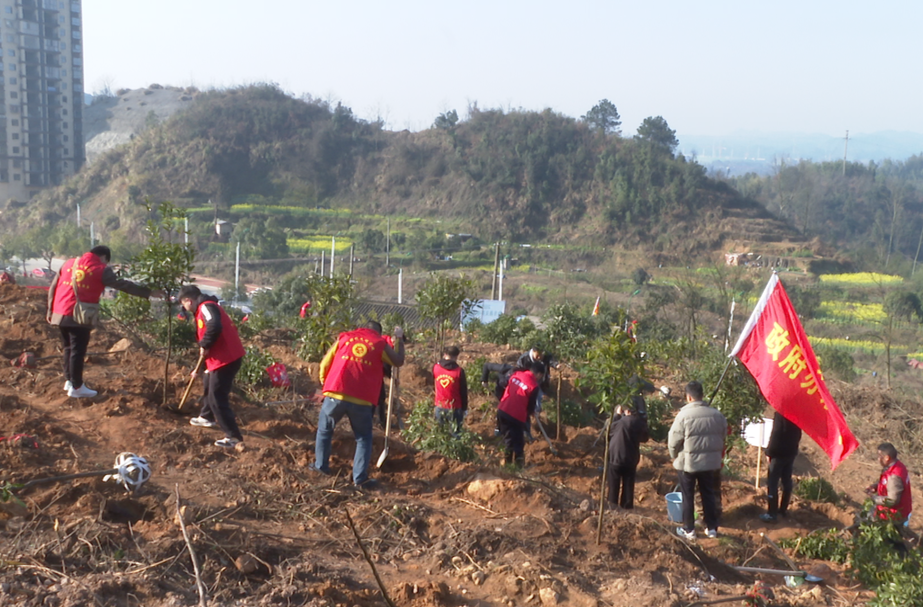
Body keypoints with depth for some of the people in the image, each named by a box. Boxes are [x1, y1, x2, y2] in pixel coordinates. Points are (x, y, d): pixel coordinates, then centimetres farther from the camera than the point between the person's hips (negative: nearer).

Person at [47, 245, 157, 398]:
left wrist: (50, 310, 20)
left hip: (60, 314, 7)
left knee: (68, 348, 18)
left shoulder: (69, 263, 15)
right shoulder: (101, 269, -3)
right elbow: (122, 284, -7)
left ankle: (69, 380, 26)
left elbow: (53, 287, 16)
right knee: (78, 350, -1)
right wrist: (148, 292, -5)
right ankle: (76, 387, 3)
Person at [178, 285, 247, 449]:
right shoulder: (203, 309, 19)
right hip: (223, 357, 11)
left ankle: (234, 437, -8)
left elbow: (214, 326, -35)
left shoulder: (206, 307, -15)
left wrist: (204, 345, -20)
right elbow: (202, 333, 27)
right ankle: (208, 417, 51)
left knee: (217, 398, -9)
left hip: (226, 359, -11)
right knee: (209, 386, 31)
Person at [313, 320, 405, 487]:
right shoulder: (381, 343, 8)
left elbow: (325, 364, 12)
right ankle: (360, 478, 6)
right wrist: (399, 339, 32)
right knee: (363, 438, 13)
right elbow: (399, 361, 21)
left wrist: (324, 382, 28)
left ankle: (321, 466, 30)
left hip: (335, 395, 1)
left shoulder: (344, 337, 13)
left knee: (324, 430, 23)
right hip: (361, 400, -1)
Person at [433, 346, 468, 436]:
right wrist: (464, 408, 5)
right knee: (455, 434, 10)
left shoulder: (435, 367, -7)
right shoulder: (459, 371, -17)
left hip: (439, 407, 3)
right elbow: (463, 392, -8)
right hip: (454, 408, -3)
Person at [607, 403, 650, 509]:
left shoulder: (620, 421, -20)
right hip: (631, 458, 3)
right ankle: (627, 504, 18)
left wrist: (617, 415, 1)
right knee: (628, 482, 14)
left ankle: (613, 503, 17)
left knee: (614, 482, 11)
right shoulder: (640, 423, -8)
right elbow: (645, 438, 6)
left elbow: (609, 430, 0)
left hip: (616, 456, -3)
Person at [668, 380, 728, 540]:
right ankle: (712, 528, 21)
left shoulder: (684, 415, -17)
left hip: (687, 463, -4)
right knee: (708, 494, 15)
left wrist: (675, 456, 4)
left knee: (688, 497, 8)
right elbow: (723, 436, 7)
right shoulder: (716, 415, -3)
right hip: (710, 462, 4)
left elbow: (673, 441, -14)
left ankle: (688, 530, 14)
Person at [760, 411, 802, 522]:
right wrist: (793, 447, 19)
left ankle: (772, 513, -5)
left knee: (772, 483, -4)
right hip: (791, 452, 8)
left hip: (779, 453, -8)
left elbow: (776, 434, -19)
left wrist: (770, 451, -11)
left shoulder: (780, 414, -18)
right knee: (787, 481, 15)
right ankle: (783, 509, 23)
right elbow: (798, 434, 13)